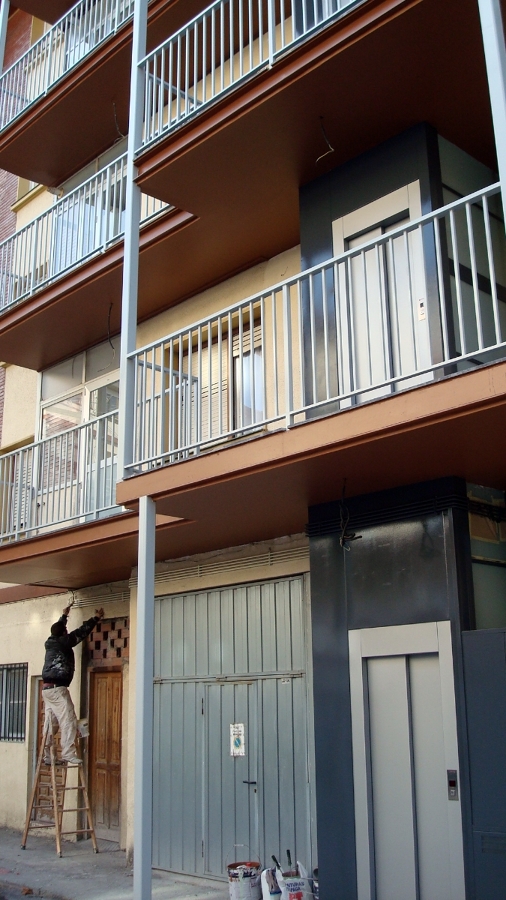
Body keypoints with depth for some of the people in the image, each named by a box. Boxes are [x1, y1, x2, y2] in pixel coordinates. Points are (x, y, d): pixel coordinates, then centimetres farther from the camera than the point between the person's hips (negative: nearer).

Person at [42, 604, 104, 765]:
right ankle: (68, 753, -16)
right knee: (68, 720, -10)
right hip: (58, 688, -9)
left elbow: (57, 628, 35)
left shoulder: (50, 642, 14)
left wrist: (64, 615, 49)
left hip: (47, 688, 9)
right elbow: (81, 632, -1)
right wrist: (96, 618, 11)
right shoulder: (63, 642, -7)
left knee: (50, 722, 9)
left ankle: (46, 755, 9)